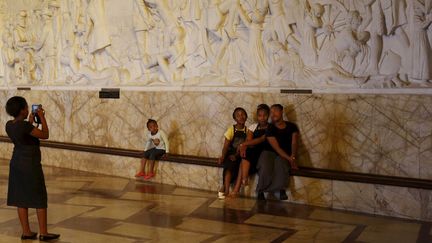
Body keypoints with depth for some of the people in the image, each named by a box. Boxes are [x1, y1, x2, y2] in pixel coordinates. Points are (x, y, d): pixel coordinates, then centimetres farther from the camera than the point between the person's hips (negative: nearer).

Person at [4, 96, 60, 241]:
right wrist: (42, 117, -7)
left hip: (16, 163, 8)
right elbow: (45, 135, -14)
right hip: (30, 165, -8)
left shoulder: (9, 125, 3)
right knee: (40, 199, 2)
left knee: (21, 198, 11)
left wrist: (30, 122, 17)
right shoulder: (24, 126, -22)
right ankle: (43, 233, 7)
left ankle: (26, 232, 18)